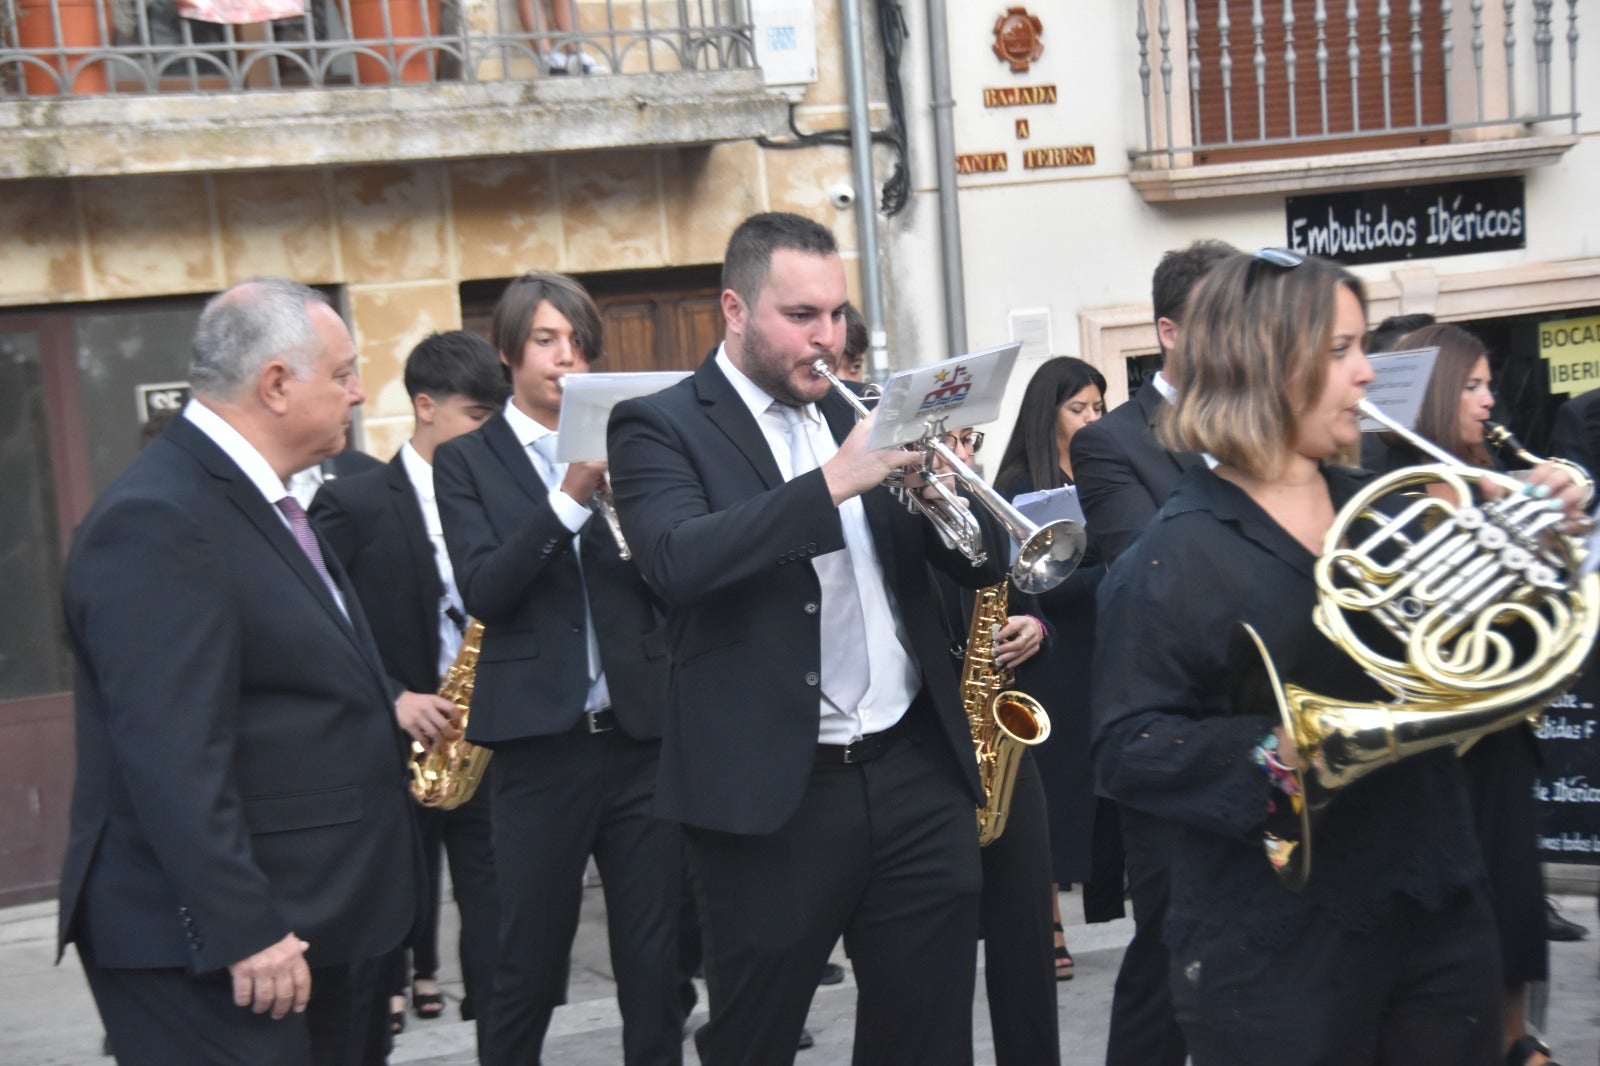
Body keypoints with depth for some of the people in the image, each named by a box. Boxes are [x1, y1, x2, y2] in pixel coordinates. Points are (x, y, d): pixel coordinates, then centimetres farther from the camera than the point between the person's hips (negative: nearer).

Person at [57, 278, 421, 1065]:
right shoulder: (157, 520, -21)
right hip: (212, 944, -10)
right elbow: (171, 756, -26)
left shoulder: (255, 497, 12)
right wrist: (242, 930, -26)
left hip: (320, 916, 10)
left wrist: (387, 705, 14)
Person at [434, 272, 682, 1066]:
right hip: (538, 741, -2)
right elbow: (483, 592, -10)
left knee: (655, 959, 8)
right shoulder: (466, 461, 4)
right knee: (528, 964, 8)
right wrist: (569, 497, -20)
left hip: (642, 733, 2)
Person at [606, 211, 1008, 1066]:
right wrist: (832, 482, -28)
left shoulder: (864, 417, 12)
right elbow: (677, 562, -23)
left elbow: (980, 565, 10)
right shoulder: (660, 426, -4)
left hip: (916, 772, 5)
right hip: (770, 791, -4)